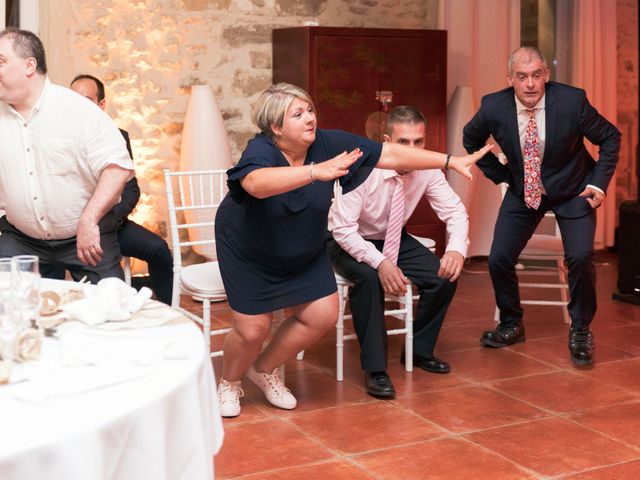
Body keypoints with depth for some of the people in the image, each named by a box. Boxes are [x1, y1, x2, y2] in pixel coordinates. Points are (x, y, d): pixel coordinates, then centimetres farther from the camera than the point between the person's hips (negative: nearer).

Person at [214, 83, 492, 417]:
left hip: (304, 252, 5)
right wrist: (315, 171, -67)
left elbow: (390, 155, -18)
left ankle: (264, 369, 25)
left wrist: (451, 161, -20)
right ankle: (229, 383, 28)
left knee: (323, 316, 1)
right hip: (248, 251, -5)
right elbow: (257, 183, -55)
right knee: (253, 328, -5)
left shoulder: (328, 144, -19)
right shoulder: (261, 150, -31)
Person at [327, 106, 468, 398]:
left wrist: (456, 248, -31)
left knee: (445, 276, -15)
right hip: (349, 243, -5)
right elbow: (343, 229, -30)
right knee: (369, 277, -36)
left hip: (393, 240, 5)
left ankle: (419, 351, 8)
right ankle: (374, 369, -24)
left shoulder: (427, 169, -15)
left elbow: (455, 212, -10)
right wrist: (380, 263, -44)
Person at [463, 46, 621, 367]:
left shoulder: (572, 101, -23)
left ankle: (580, 331, 5)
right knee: (499, 259, -5)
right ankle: (511, 325, 21)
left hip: (571, 190, -2)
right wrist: (498, 173, 1)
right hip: (522, 191, 2)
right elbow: (471, 139, 6)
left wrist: (599, 184, -13)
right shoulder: (494, 107, -18)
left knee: (581, 257, -19)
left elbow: (610, 138, -7)